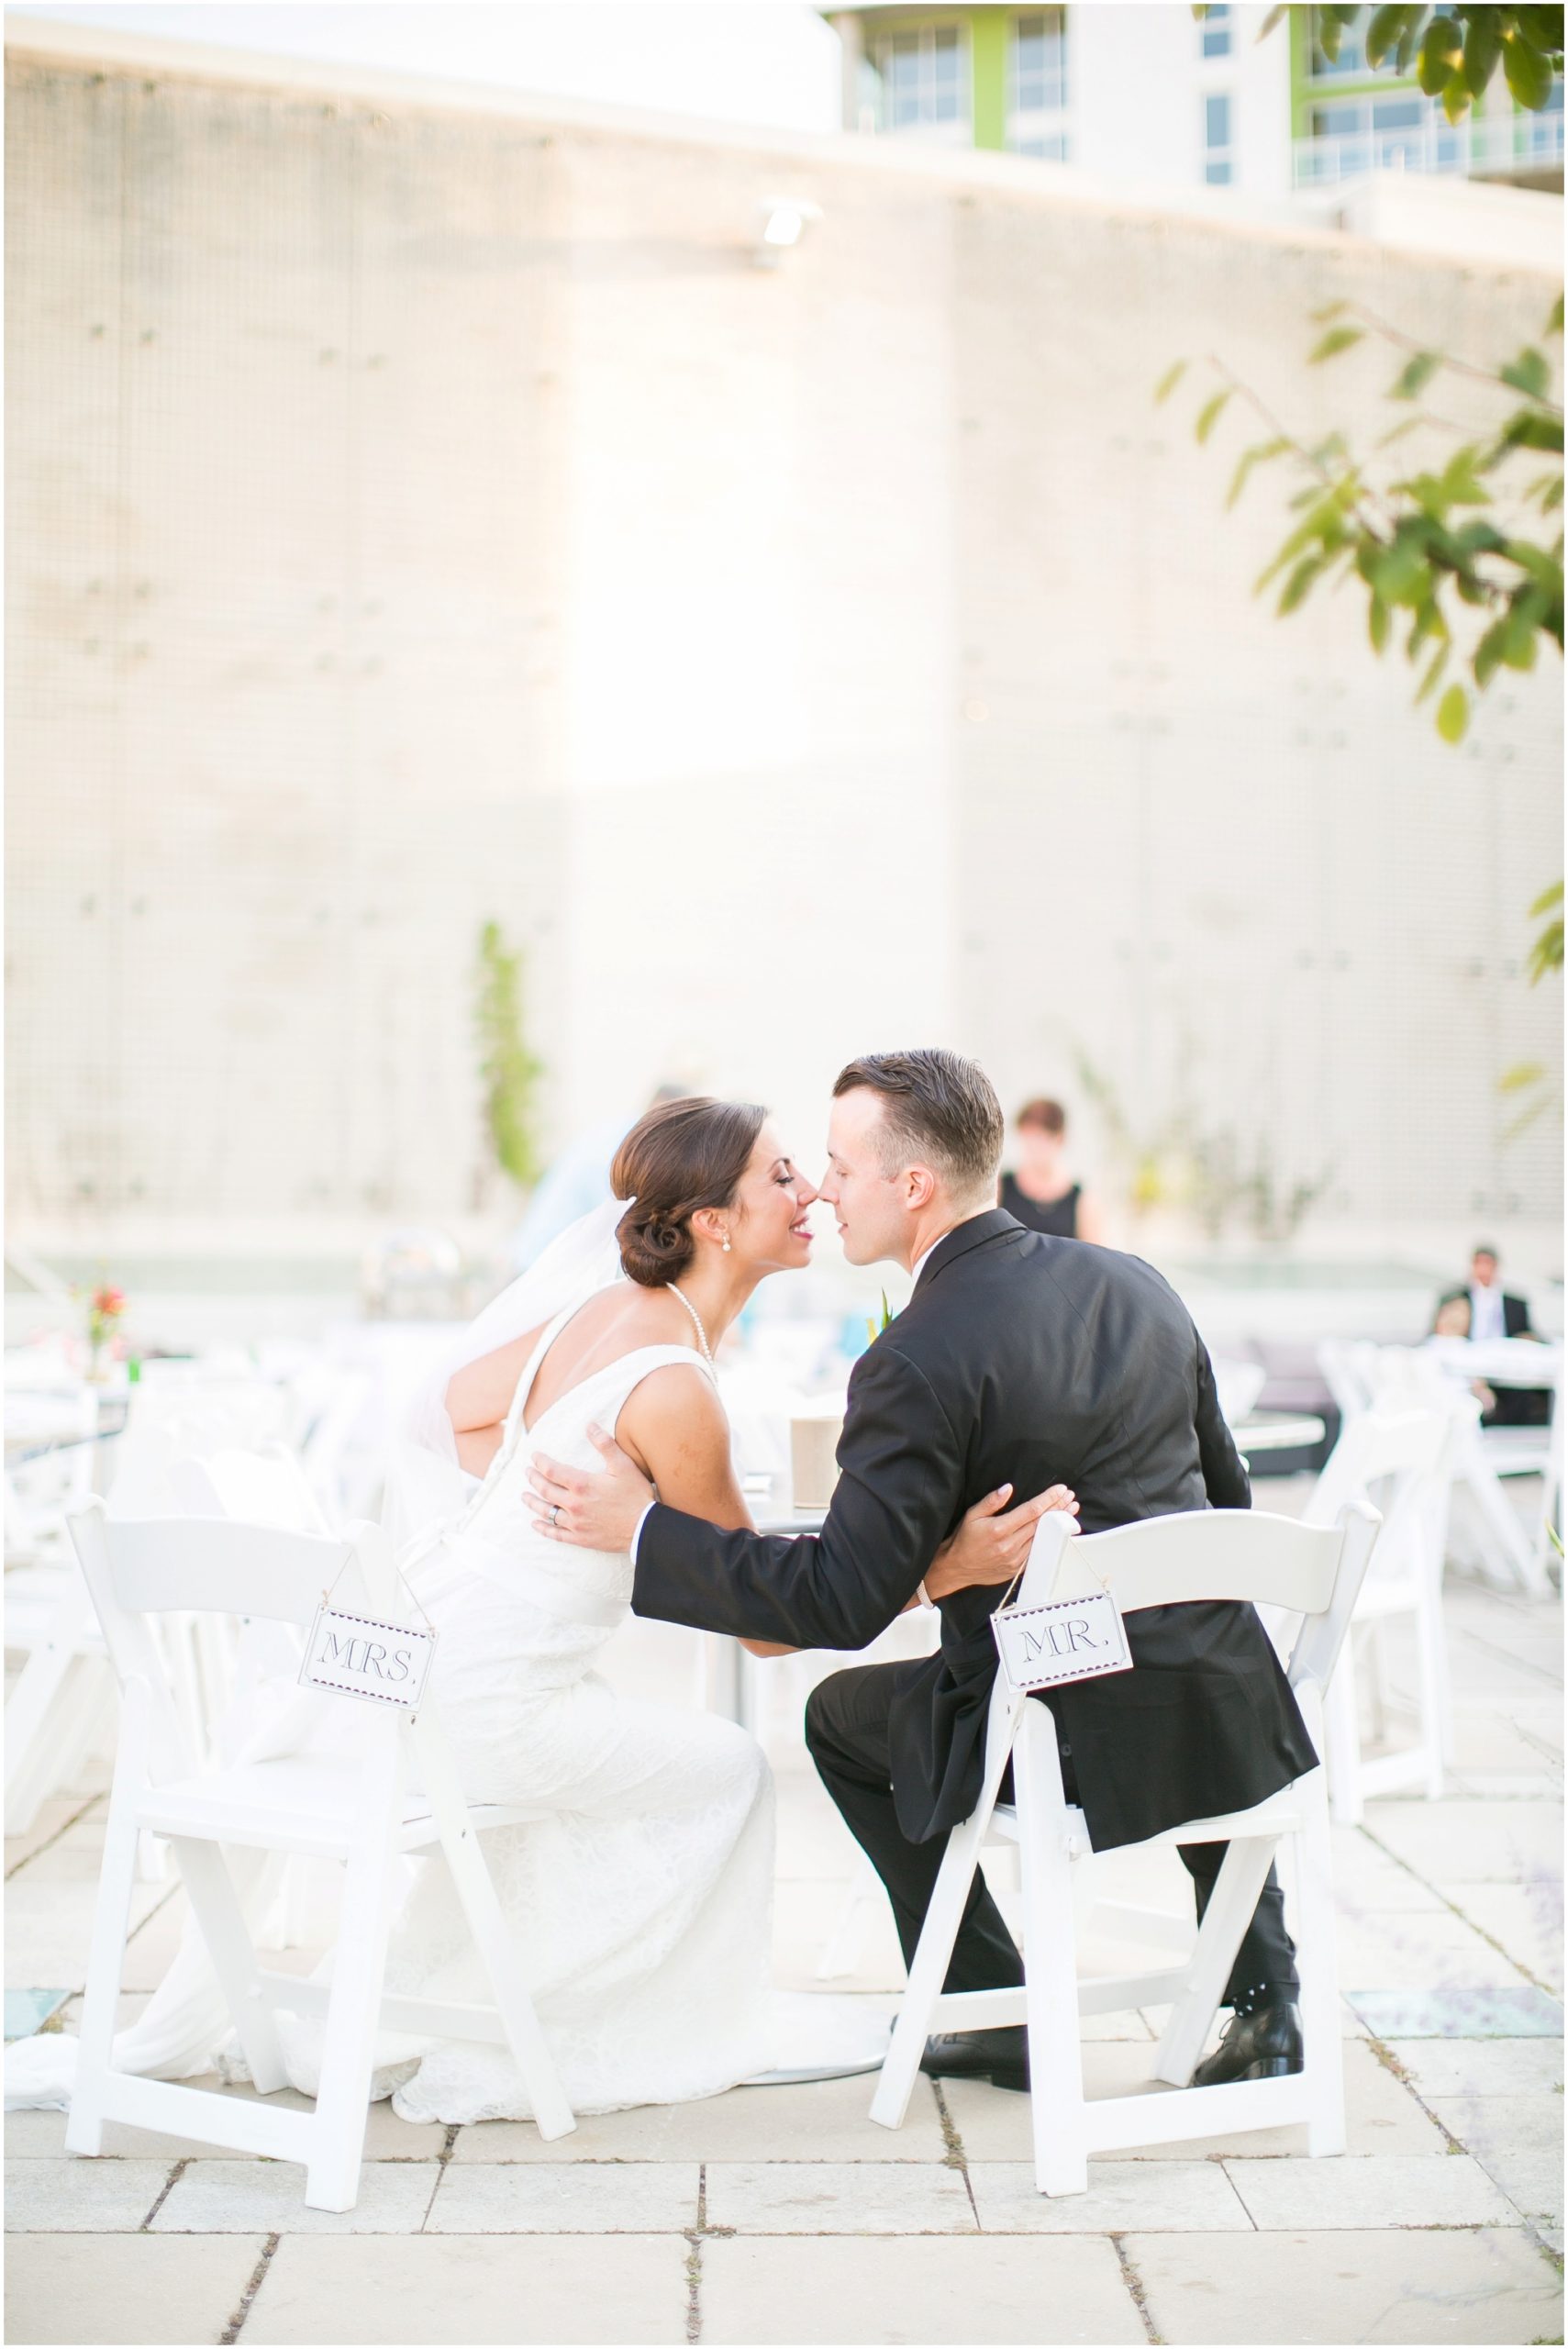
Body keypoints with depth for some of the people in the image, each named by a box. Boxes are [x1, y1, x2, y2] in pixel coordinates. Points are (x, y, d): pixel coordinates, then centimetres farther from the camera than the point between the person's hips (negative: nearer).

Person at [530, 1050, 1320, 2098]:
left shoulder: (919, 1364, -16)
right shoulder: (1137, 1284, 5)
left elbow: (842, 1601, -16)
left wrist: (640, 1527, -10)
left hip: (1070, 1741, -5)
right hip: (1232, 1716, 6)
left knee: (844, 1715, 24)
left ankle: (998, 2014, 24)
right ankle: (1261, 1997, 29)